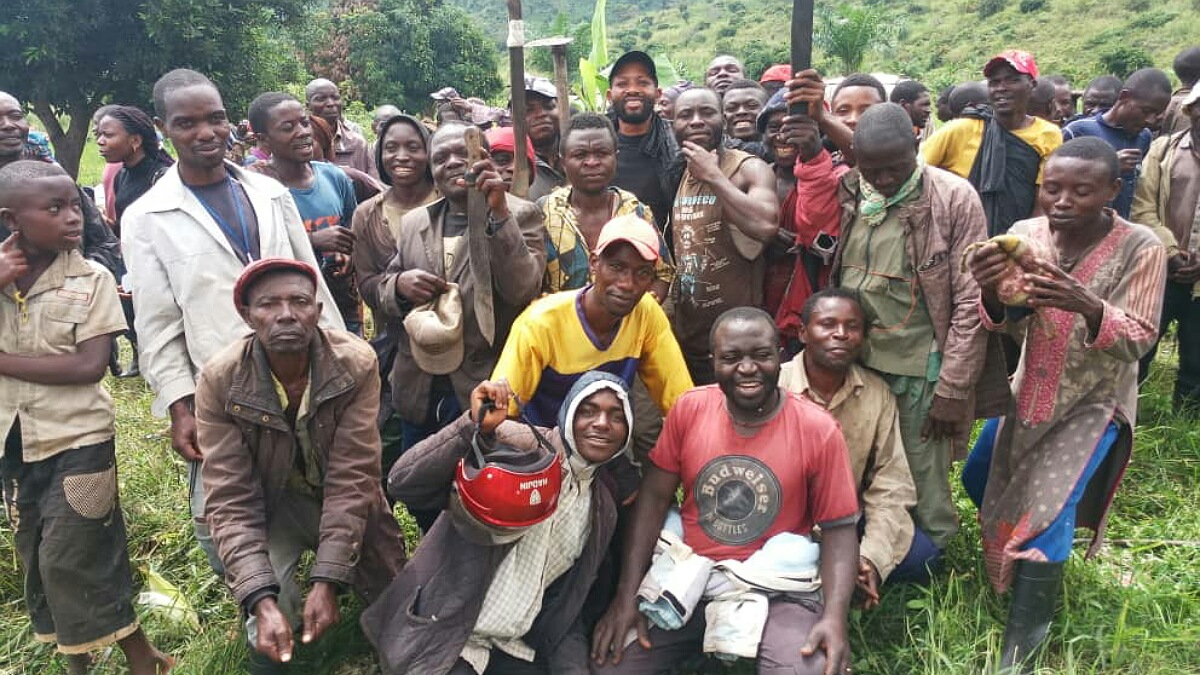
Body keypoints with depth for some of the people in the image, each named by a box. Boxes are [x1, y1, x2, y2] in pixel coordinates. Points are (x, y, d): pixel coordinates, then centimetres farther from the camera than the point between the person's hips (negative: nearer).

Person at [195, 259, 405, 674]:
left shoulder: (357, 364, -27)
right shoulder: (219, 382, -25)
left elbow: (351, 479, -25)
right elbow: (231, 499, -24)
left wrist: (326, 581, -32)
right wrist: (262, 600, -36)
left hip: (346, 500, 1)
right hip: (274, 501, -1)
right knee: (274, 602, -26)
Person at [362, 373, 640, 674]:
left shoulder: (607, 500, 8)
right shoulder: (515, 449, -12)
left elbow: (573, 598, 13)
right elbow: (403, 483, -23)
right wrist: (475, 426, -34)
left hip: (519, 650, 6)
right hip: (444, 639, -5)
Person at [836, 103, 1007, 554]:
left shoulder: (954, 199, -8)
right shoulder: (846, 194, 3)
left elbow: (970, 303, -8)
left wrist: (953, 389, -10)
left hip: (919, 375, -4)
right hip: (850, 365, 4)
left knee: (923, 496, 7)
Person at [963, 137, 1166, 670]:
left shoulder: (1140, 248, -21)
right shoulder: (1025, 234, -11)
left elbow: (1139, 341, -21)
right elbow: (1009, 325, -13)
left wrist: (1088, 306, -42)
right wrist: (991, 293, -37)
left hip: (1093, 401, -5)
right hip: (1028, 392, 5)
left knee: (1047, 512, -11)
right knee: (979, 482, 16)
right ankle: (1006, 566, 47)